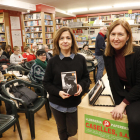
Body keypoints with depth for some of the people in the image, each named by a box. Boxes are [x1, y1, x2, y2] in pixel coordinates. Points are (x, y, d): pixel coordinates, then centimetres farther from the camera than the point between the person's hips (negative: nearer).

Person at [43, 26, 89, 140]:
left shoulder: (80, 59, -7)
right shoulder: (53, 61, -9)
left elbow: (86, 77, 2)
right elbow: (46, 82, -4)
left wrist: (81, 86, -19)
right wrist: (58, 92, -20)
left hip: (74, 103, 1)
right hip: (57, 103, 0)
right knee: (62, 129, 21)